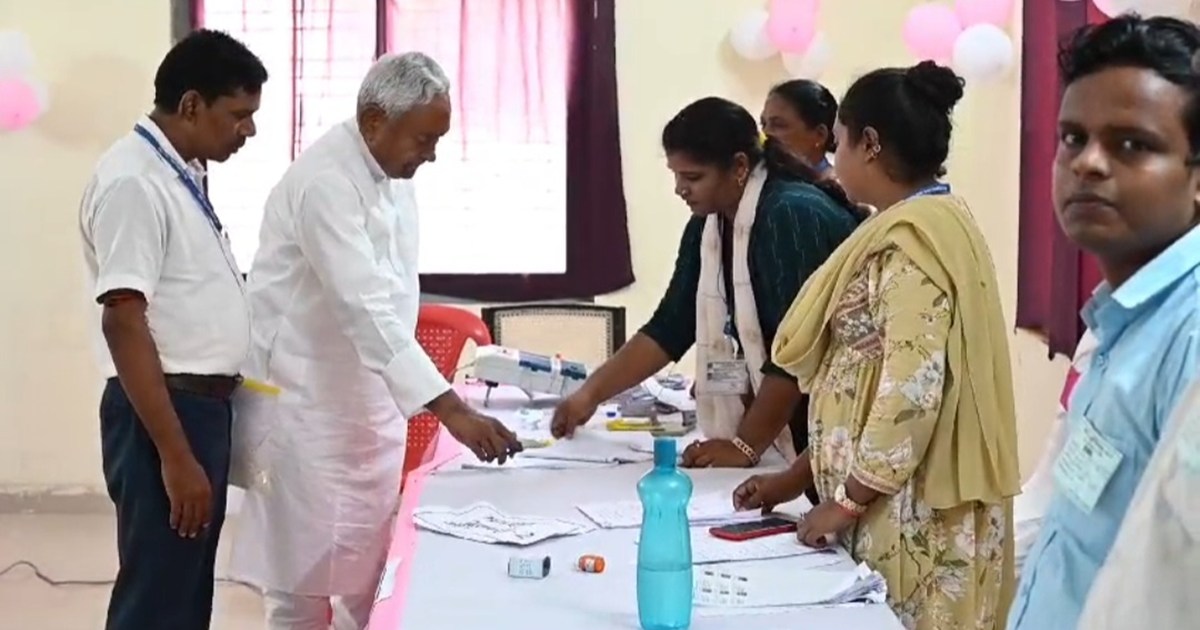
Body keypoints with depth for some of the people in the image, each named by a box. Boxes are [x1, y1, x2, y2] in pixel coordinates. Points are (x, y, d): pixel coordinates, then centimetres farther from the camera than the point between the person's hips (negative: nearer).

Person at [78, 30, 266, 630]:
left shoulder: (180, 174, 11)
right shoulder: (134, 180, -18)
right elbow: (123, 322, -23)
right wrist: (175, 455, -25)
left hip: (200, 405, 10)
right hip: (162, 412, -10)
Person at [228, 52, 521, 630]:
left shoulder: (391, 174, 4)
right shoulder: (324, 180, -23)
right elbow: (364, 307, -33)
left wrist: (412, 400, 13)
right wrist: (452, 410, -38)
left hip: (371, 402, 8)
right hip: (309, 405, -8)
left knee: (365, 574, 13)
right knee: (304, 580, 1)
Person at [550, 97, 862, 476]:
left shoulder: (791, 217, -19)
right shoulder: (707, 226, 7)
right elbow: (668, 328, 11)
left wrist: (746, 445, -17)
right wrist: (591, 393, 5)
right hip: (774, 434, 7)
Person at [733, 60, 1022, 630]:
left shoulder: (911, 237, -16)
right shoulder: (932, 225, 14)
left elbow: (912, 390, -23)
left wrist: (846, 500, -14)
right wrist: (800, 476, 16)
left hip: (911, 517, -9)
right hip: (898, 510, 9)